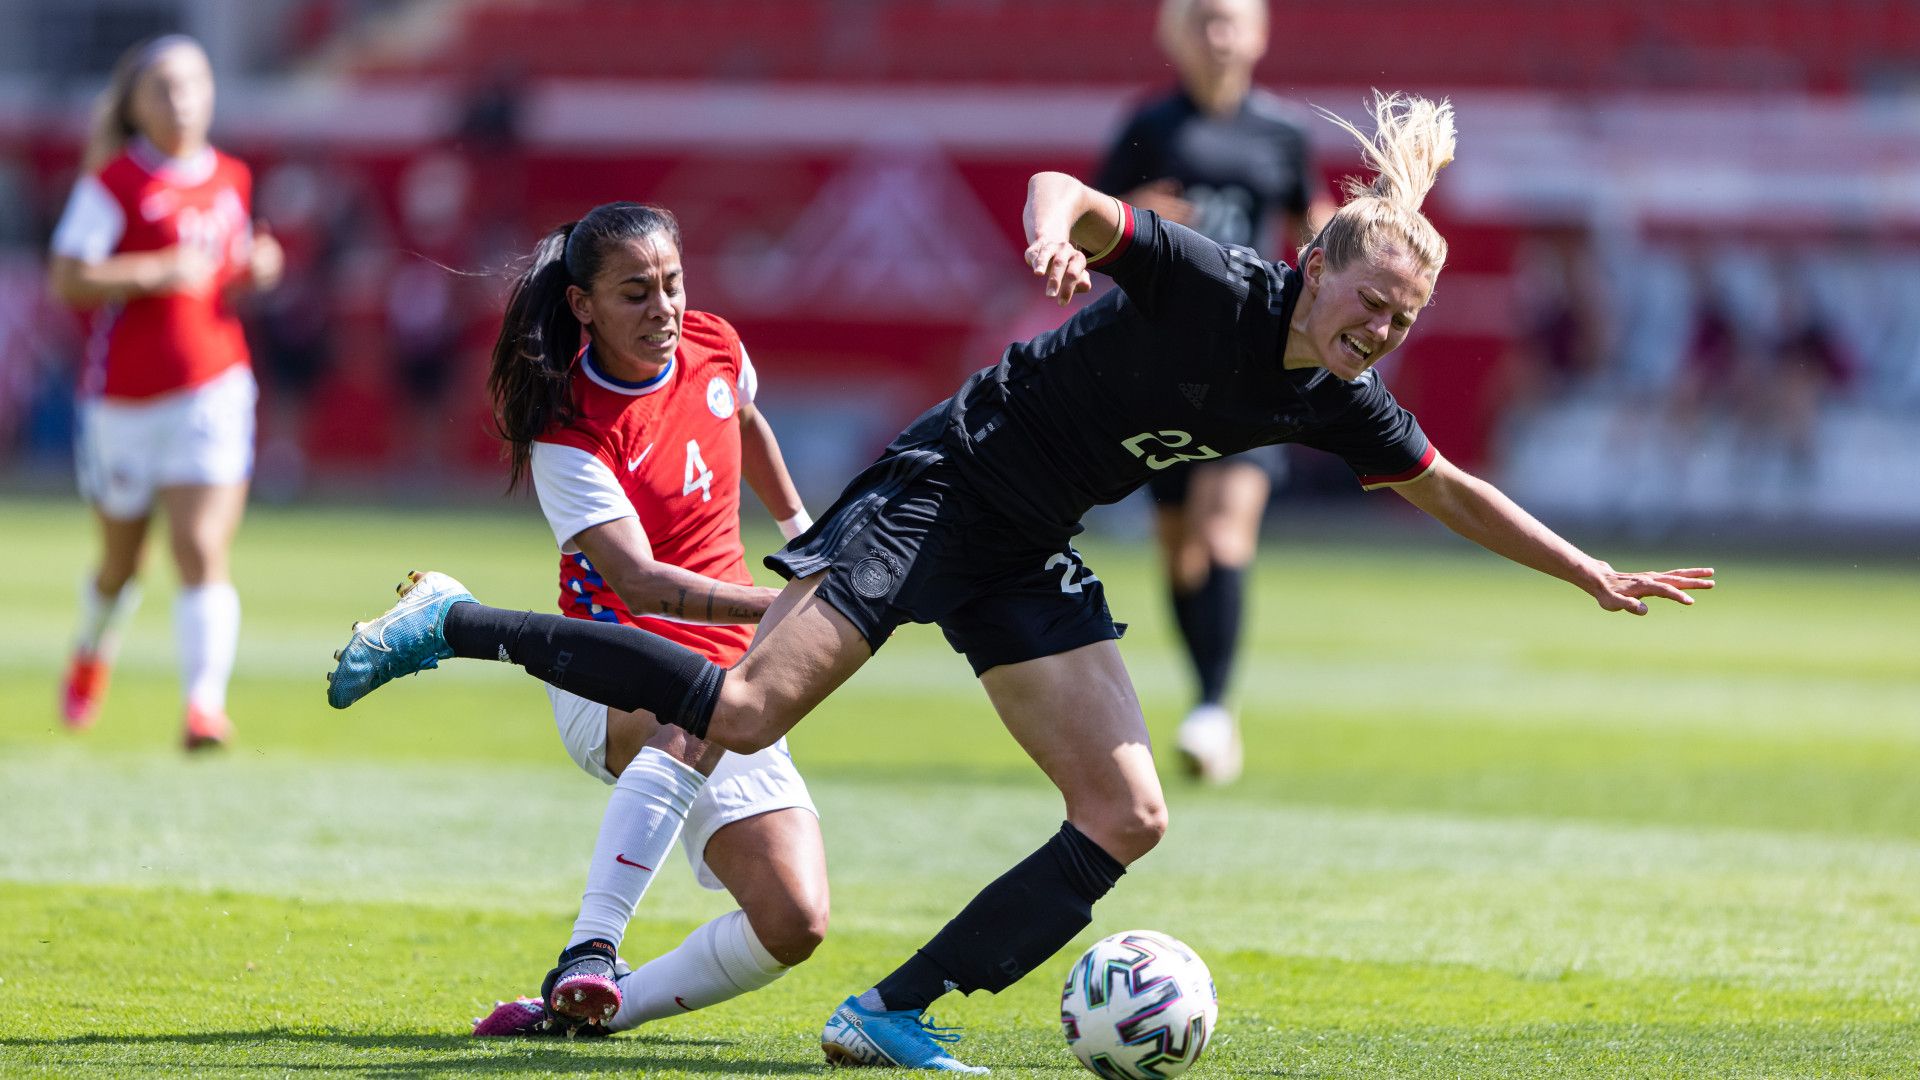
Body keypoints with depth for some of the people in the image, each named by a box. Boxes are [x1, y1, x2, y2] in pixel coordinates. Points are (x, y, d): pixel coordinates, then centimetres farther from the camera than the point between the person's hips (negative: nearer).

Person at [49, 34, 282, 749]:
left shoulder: (231, 181, 9)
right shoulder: (112, 182, -7)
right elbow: (67, 281, -14)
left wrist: (256, 270, 2)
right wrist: (155, 273, -24)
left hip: (214, 388, 2)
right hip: (123, 396, -2)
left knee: (202, 552, -15)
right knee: (121, 563, 15)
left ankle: (206, 703, -24)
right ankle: (92, 657, 45)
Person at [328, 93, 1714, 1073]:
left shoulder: (1334, 403, 3)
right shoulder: (1210, 283, -17)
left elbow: (1452, 490, 17)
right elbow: (1071, 194, -27)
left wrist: (1596, 576, 19)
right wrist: (1058, 234, -51)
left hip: (1026, 562, 8)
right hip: (946, 486, -8)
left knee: (1128, 817, -4)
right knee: (744, 710, -22)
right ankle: (461, 629, -7)